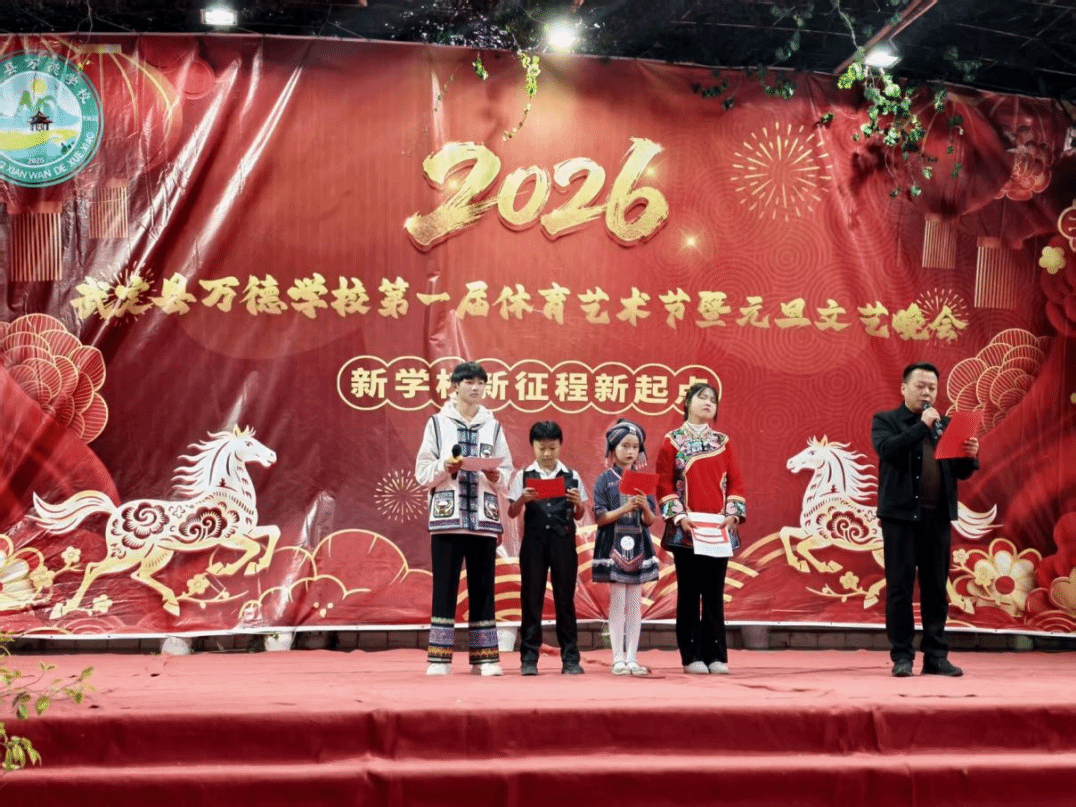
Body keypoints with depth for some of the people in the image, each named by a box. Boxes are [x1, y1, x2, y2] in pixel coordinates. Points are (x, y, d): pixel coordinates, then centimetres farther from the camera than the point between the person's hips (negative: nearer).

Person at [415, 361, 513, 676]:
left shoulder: (493, 426, 11)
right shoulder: (437, 423, 6)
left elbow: (507, 474, 8)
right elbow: (422, 472, 2)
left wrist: (495, 476, -13)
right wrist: (445, 467, -16)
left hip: (483, 518, 2)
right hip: (447, 517, -2)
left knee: (483, 588, 4)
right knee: (444, 587, -1)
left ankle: (484, 657, 8)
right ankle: (439, 658, 3)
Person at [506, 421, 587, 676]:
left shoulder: (571, 476, 6)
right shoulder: (523, 476, 4)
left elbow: (578, 516, 11)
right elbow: (512, 513, 4)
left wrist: (577, 503, -10)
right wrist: (522, 499, -15)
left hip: (563, 541, 0)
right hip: (534, 540, 0)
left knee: (565, 598, 4)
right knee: (531, 598, 2)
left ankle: (570, 657, 10)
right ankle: (529, 657, 7)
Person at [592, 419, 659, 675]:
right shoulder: (605, 479, -1)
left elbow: (650, 521, 7)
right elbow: (600, 518, -6)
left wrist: (644, 507, -14)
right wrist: (624, 509, -18)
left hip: (638, 547, 4)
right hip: (614, 546, -4)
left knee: (635, 605, 5)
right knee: (618, 604, -3)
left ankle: (631, 659, 10)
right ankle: (618, 659, 3)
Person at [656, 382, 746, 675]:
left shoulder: (723, 441, 12)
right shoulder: (672, 442, 3)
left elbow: (736, 481, 9)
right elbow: (664, 484, -1)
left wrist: (733, 513, -6)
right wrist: (679, 517, -12)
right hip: (685, 531, -3)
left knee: (715, 594, 4)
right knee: (689, 594, 1)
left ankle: (716, 655, 8)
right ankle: (692, 656, 5)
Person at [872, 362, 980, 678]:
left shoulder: (945, 425, 16)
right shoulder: (885, 421, 4)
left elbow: (960, 472, 11)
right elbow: (886, 449, -16)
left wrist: (969, 456, -10)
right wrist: (922, 426, -16)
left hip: (937, 516, 4)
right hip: (901, 515, -4)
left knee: (936, 588, 5)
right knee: (900, 587, -2)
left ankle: (936, 656, 10)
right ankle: (902, 656, 4)